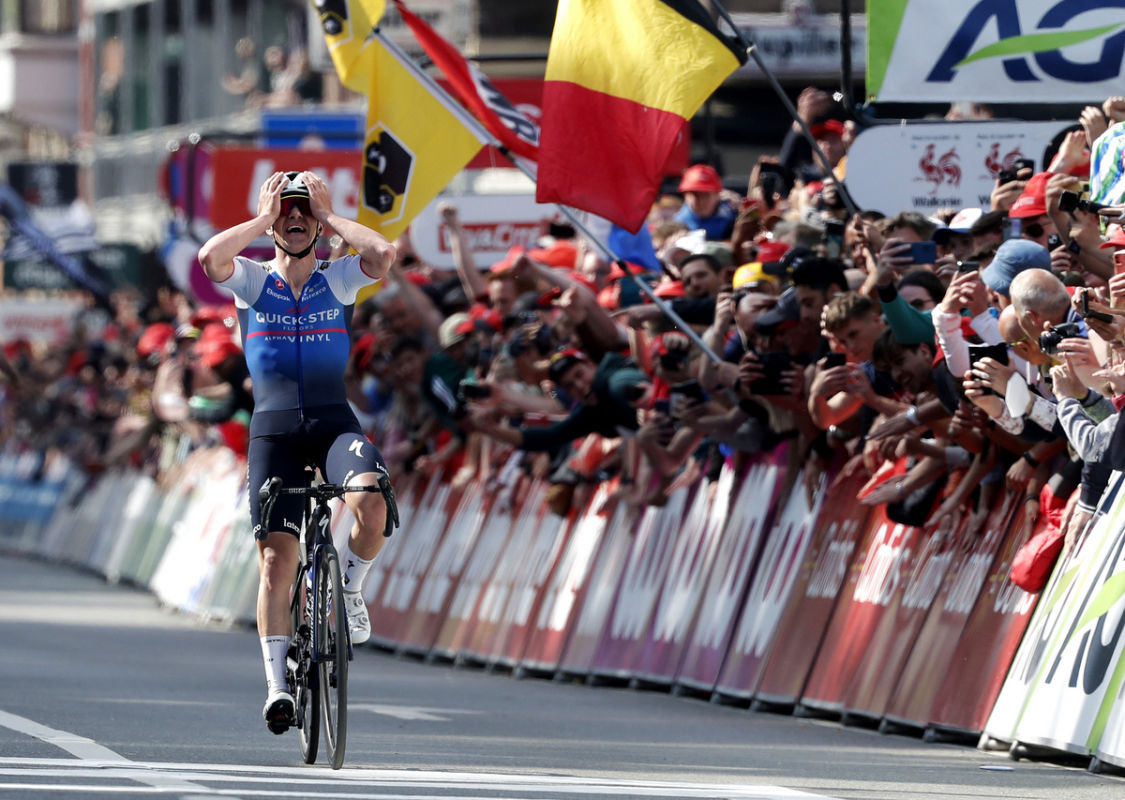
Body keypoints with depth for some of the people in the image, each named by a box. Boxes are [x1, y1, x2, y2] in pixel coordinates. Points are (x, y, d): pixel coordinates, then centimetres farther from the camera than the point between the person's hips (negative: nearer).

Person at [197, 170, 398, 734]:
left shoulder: (339, 280, 5)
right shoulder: (252, 281, 4)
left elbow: (383, 253, -17)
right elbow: (210, 257, -19)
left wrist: (329, 216, -7)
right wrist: (264, 218, -9)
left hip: (333, 423, 0)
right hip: (273, 430, 0)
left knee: (372, 503, -31)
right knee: (275, 559, -7)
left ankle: (349, 589, -1)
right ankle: (277, 684, -2)